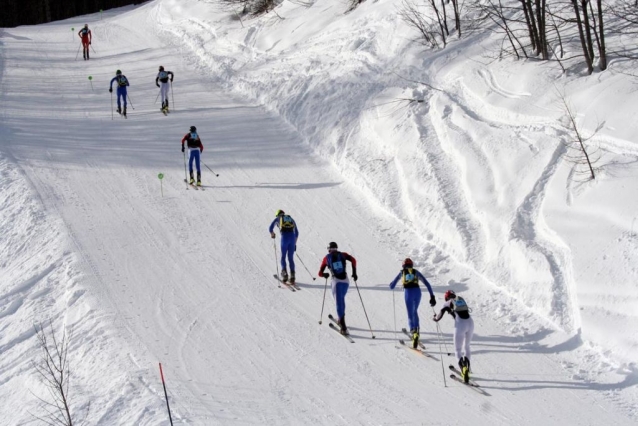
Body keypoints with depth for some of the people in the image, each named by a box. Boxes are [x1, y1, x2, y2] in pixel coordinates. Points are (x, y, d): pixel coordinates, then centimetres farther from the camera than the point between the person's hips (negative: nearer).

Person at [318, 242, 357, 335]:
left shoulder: (327, 258, 13)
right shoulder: (343, 255, 14)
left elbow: (320, 273, 16)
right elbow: (353, 260, -4)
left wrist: (325, 275, 37)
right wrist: (354, 272, 3)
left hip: (336, 281, -2)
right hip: (345, 281, 2)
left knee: (339, 303, -5)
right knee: (341, 299, 27)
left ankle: (343, 327, -15)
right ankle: (341, 320, 38)